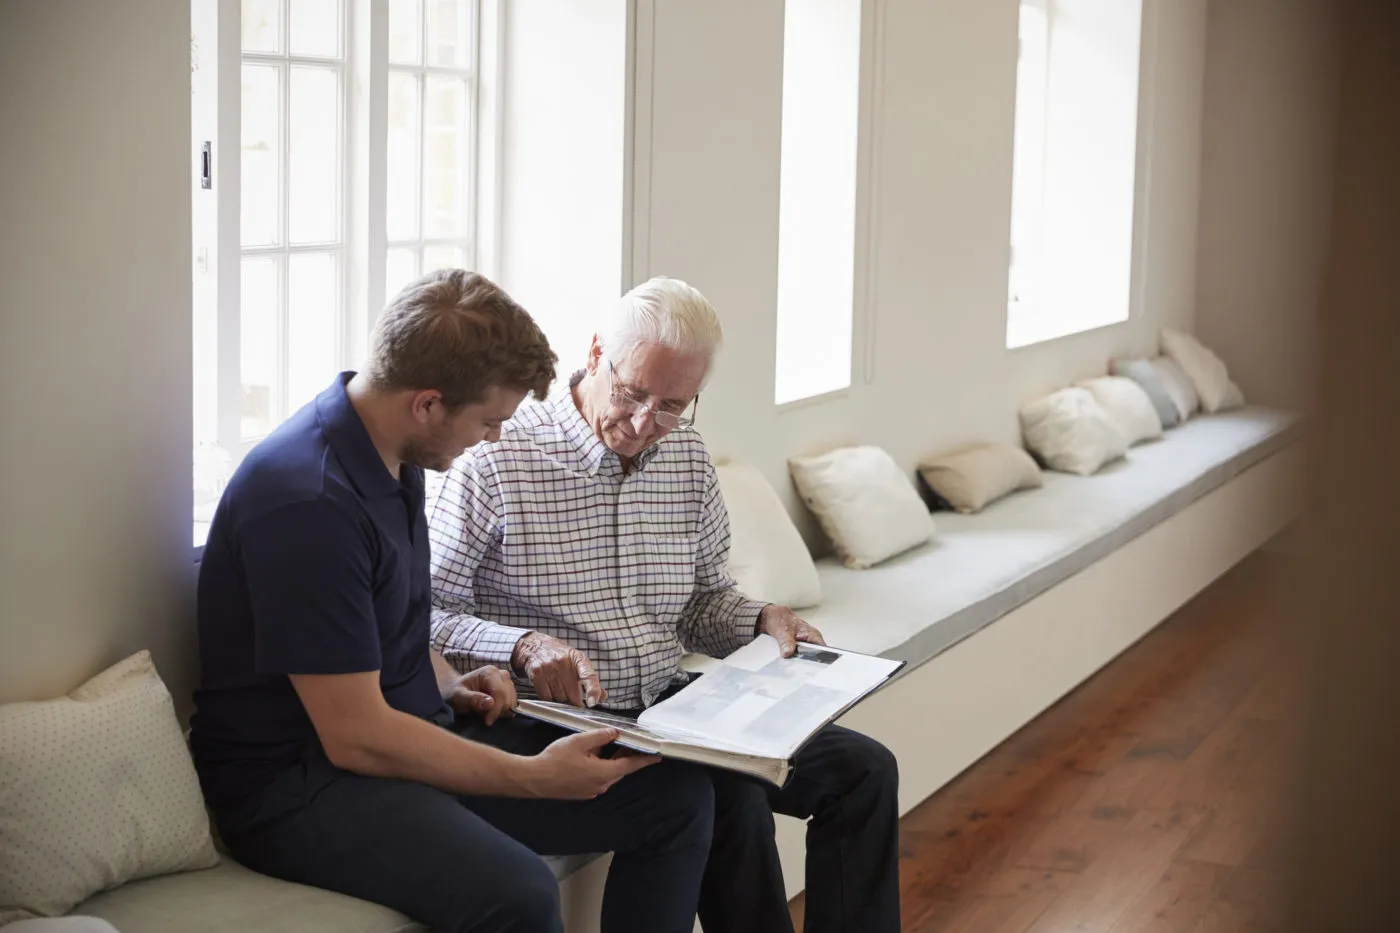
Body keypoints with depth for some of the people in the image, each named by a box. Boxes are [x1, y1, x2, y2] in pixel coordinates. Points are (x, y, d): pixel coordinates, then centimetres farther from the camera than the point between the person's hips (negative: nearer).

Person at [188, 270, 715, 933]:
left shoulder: (394, 455, 7)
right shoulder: (307, 504, -24)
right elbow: (356, 736, -23)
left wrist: (449, 686, 5)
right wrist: (537, 778, -18)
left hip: (410, 735, 9)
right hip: (297, 777, -9)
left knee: (679, 797, -2)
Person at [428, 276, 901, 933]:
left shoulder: (687, 460, 10)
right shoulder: (495, 463, -11)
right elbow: (420, 614, -12)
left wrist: (762, 620, -1)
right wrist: (520, 645, -28)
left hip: (669, 706, 7)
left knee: (863, 768, -6)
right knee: (733, 799, -29)